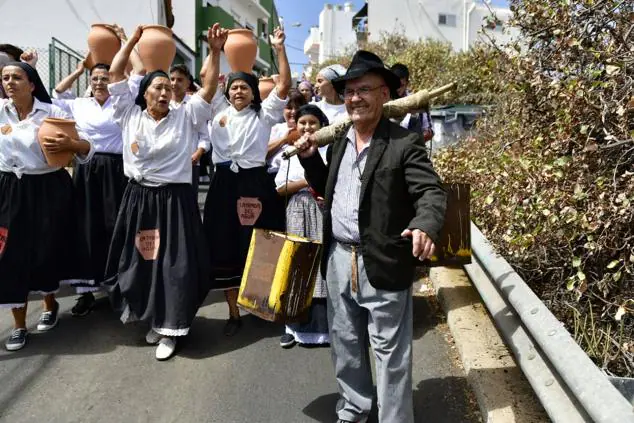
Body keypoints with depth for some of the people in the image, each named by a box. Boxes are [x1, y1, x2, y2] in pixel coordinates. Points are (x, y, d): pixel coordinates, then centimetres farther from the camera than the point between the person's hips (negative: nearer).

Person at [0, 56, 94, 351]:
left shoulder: (51, 112, -6)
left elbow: (87, 147, -5)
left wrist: (68, 143, -26)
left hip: (48, 189, -3)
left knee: (47, 251, 6)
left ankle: (50, 305, 34)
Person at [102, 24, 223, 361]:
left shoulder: (185, 117, 2)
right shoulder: (130, 115, 5)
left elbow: (209, 88, -5)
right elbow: (115, 74, 4)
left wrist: (215, 52, -13)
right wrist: (133, 39, 3)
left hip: (174, 200, -2)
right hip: (138, 199, 3)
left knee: (174, 264, -1)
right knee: (139, 260, 11)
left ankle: (169, 328, 13)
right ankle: (154, 319, 30)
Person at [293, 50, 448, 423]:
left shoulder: (405, 143, -10)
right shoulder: (340, 141, 10)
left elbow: (432, 192, -17)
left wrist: (426, 225, -39)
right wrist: (310, 158, 2)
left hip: (383, 264, -6)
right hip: (339, 260, 7)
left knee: (390, 353, 7)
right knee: (346, 344, 21)